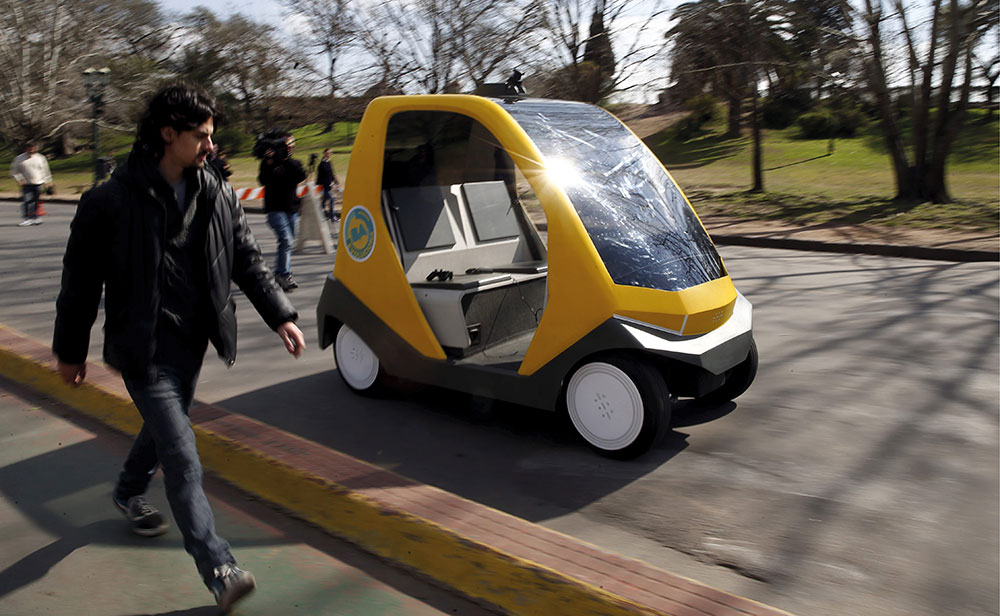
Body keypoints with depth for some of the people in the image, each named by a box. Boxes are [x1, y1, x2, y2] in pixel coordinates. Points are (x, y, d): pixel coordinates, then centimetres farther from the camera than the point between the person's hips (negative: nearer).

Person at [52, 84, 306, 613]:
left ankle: (128, 493, 55)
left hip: (192, 342, 6)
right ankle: (218, 569, -1)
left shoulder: (217, 196, 1)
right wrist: (70, 351, 3)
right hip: (144, 348, -6)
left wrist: (281, 316, -3)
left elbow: (248, 261, 7)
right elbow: (80, 281, -5)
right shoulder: (112, 202, -14)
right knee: (182, 459, -8)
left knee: (163, 429, 25)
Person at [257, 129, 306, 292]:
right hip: (275, 209, -5)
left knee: (288, 241, 11)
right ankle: (283, 275, -16)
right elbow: (263, 180, -13)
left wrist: (287, 160, -19)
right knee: (285, 240, -19)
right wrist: (269, 163, -25)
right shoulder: (269, 162, 2)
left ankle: (282, 274, 23)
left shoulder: (293, 163, 9)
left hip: (291, 208, 5)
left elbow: (302, 176, -11)